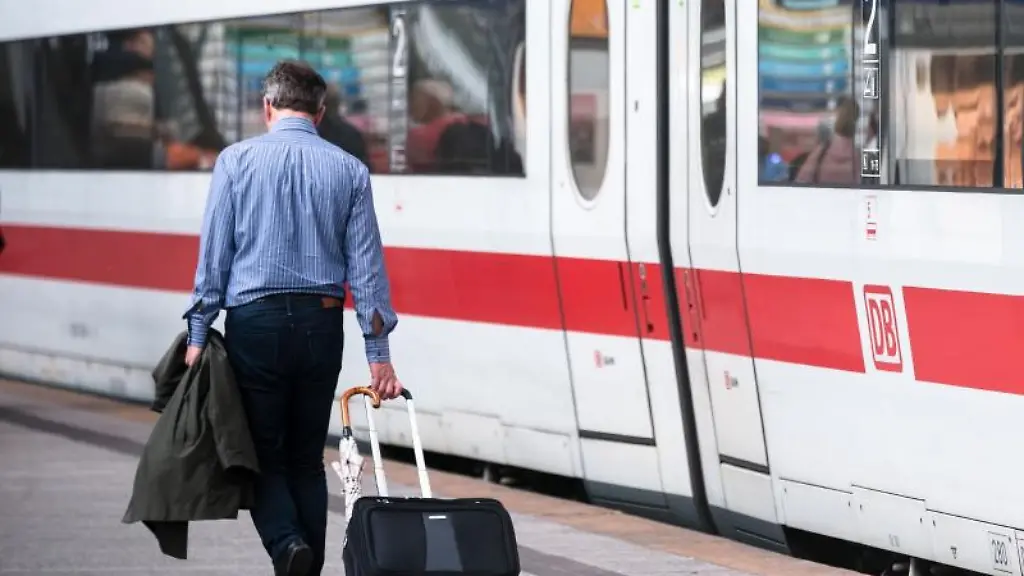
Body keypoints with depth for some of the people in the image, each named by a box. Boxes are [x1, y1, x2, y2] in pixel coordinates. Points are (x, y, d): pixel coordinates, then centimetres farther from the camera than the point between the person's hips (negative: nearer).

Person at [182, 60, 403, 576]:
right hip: (321, 323, 2)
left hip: (255, 321, -2)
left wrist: (198, 334, 1)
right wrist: (378, 352, 3)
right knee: (307, 458, 13)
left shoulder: (237, 160, 0)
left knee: (261, 455, 5)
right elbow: (366, 266, 2)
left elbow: (213, 255, -3)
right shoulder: (348, 170, 5)